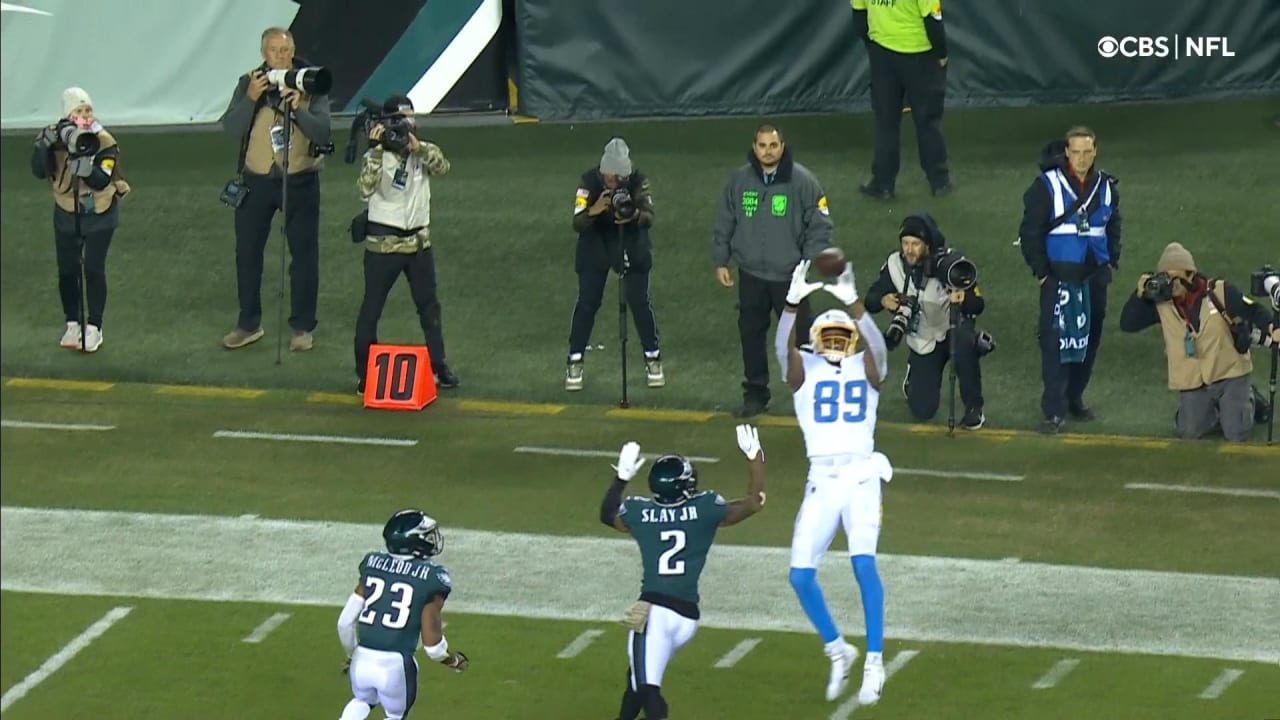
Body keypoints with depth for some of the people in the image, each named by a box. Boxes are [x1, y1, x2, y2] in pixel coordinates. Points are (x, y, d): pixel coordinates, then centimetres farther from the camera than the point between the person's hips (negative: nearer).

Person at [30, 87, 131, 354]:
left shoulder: (103, 141, -14)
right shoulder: (56, 138, -7)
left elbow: (101, 181, -23)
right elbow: (39, 171, -17)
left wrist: (87, 169, -43)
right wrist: (44, 144, -32)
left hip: (99, 215, -3)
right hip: (66, 214, 3)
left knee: (94, 270, -4)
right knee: (67, 271, 7)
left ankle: (93, 328, 6)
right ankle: (73, 324, 23)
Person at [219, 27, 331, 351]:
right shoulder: (249, 83, -1)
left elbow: (323, 132, -13)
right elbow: (231, 129, -10)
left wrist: (298, 108, -28)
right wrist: (251, 98, -22)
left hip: (300, 180, -2)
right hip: (257, 179, 2)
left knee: (304, 254, 4)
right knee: (247, 252, 8)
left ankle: (302, 326, 14)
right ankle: (249, 324, 20)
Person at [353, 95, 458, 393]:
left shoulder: (424, 152, 1)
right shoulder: (377, 156, -8)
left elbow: (441, 166, -19)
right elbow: (366, 188, -24)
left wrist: (417, 147, -33)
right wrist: (377, 150, -29)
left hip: (418, 241, 4)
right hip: (383, 243, -4)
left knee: (429, 305, 10)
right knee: (371, 308, 1)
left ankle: (439, 366, 20)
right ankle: (364, 372, 8)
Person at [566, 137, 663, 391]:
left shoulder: (638, 181, -18)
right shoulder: (589, 182, -19)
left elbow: (649, 217, -24)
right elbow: (577, 224, -21)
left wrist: (635, 215, -47)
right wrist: (594, 211, -42)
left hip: (631, 246, 0)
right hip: (595, 247, 0)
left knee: (639, 301, -1)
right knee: (587, 302, -1)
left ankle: (653, 358, 13)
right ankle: (575, 361, 9)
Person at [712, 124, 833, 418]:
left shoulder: (802, 181, -10)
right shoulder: (739, 180, 0)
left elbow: (820, 226, -7)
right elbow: (724, 223, 10)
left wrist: (810, 265, -11)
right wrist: (720, 261, 8)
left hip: (790, 275, -3)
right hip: (751, 275, 3)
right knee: (751, 335, 11)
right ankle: (755, 394, 23)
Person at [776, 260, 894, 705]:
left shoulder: (866, 369, 7)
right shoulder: (805, 371, 9)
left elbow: (876, 345, -15)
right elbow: (785, 347, -12)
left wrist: (853, 304, -30)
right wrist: (793, 302, -28)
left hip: (860, 477, -2)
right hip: (821, 481, 2)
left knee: (864, 562, -21)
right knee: (800, 575, -4)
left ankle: (874, 662, -13)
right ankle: (837, 652, 19)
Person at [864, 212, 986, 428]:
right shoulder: (894, 266, -14)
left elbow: (978, 304, -19)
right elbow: (870, 301, -6)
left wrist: (964, 300, -43)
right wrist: (882, 301, -29)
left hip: (954, 330, -2)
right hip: (923, 343, 2)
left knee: (964, 345, -40)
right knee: (922, 411, -4)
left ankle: (974, 408, -18)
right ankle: (912, 380, 34)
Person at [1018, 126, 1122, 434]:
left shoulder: (1105, 187, 6)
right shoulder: (1047, 186, -9)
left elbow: (1114, 225, 21)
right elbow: (1030, 232, -7)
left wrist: (1111, 261, 11)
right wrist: (1041, 271, -9)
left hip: (1094, 278, 5)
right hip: (1059, 278, -5)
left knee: (1089, 339, 10)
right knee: (1055, 342, -9)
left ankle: (1075, 397, 26)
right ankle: (1054, 411, -7)